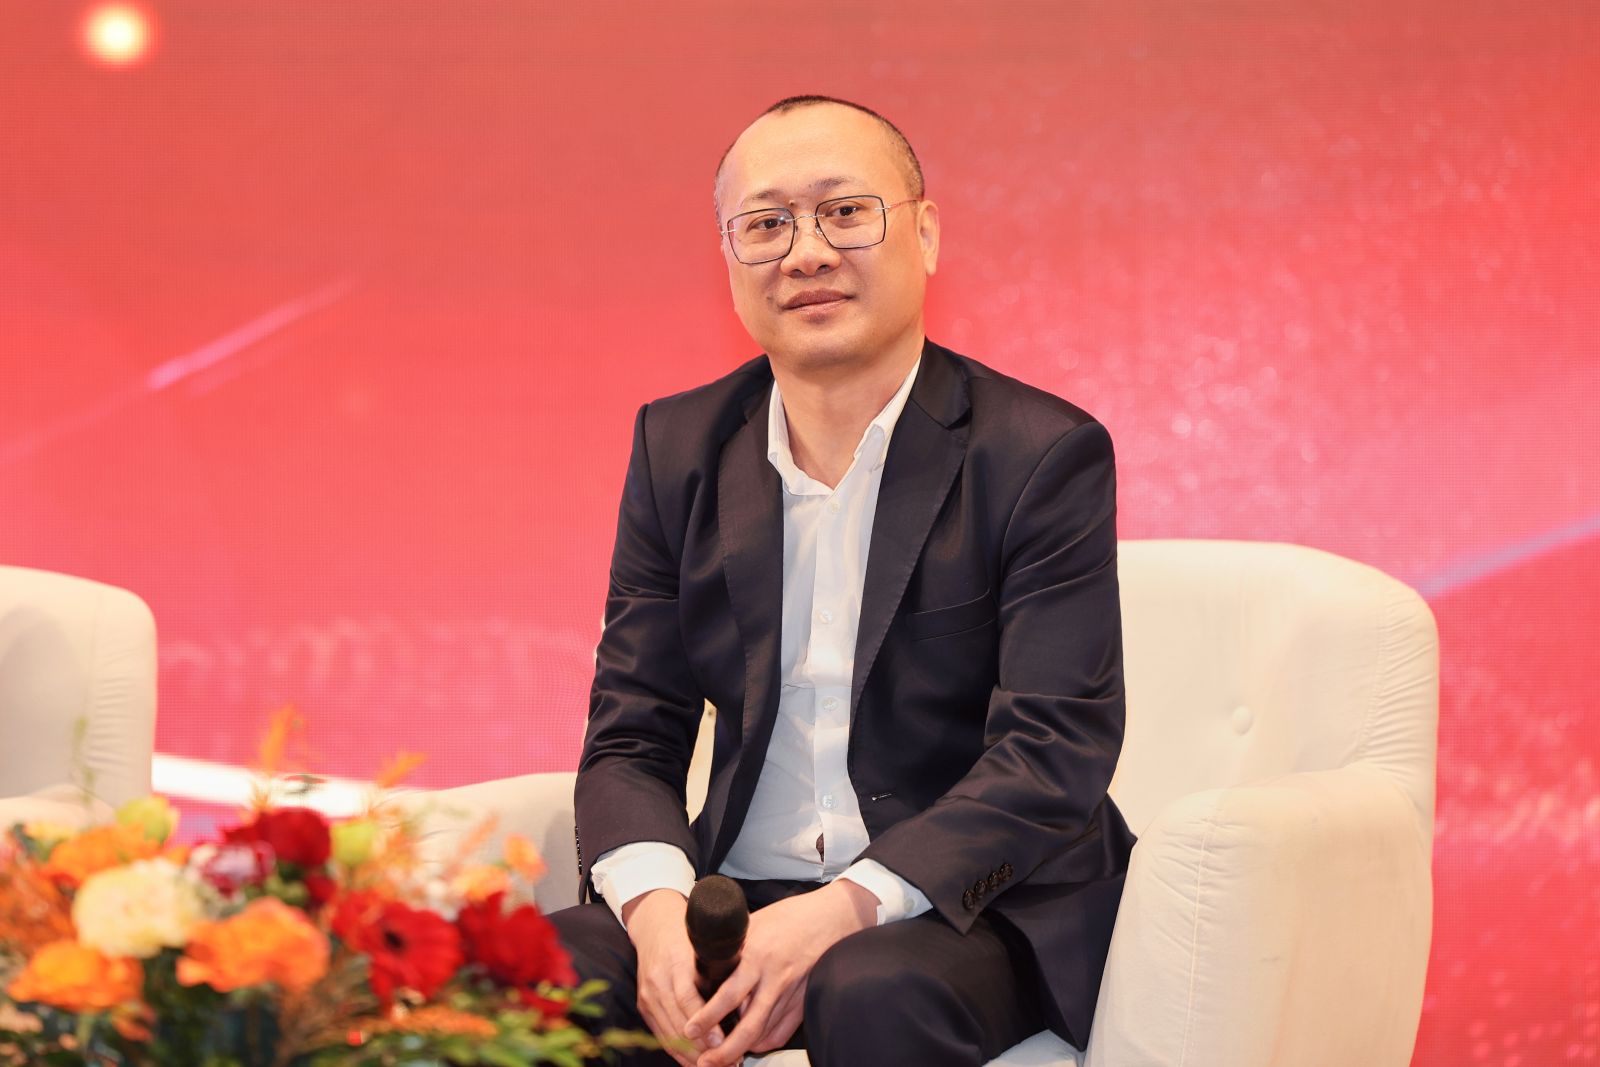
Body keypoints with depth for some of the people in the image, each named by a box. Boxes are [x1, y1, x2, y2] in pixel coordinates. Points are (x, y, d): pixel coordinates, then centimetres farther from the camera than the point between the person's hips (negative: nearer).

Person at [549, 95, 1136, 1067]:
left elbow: (1055, 749, -12)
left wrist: (842, 909, -25)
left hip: (971, 911, -3)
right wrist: (657, 907, -16)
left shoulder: (1046, 455, -5)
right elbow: (630, 737, 6)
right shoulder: (677, 449, 9)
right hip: (734, 902, 3)